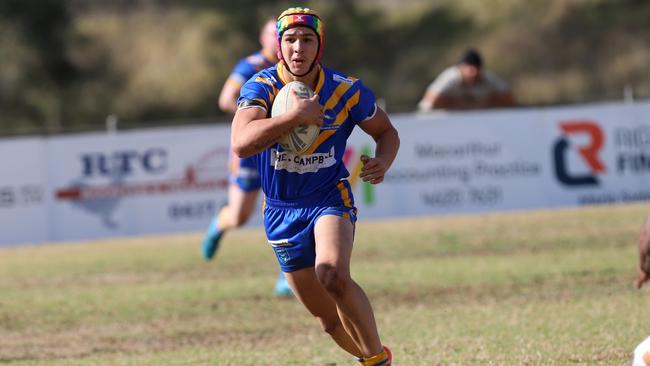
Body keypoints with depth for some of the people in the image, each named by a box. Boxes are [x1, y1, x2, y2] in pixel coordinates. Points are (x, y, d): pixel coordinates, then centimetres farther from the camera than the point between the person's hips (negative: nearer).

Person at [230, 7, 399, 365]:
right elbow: (241, 143, -32)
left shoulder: (346, 90, -9)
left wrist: (382, 162, -15)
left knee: (333, 276, -31)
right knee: (329, 319, 8)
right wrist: (297, 115, -39)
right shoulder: (261, 87, -14)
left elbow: (386, 132, 8)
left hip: (330, 198, -1)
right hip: (281, 211, 1)